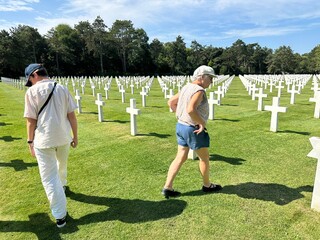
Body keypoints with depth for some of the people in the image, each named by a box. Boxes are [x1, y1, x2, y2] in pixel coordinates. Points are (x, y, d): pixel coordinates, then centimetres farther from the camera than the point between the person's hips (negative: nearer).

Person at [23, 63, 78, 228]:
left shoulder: (32, 91, -7)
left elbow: (31, 120, -8)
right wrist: (75, 136, 10)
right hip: (63, 137, 4)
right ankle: (62, 187, 53)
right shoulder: (62, 89, 4)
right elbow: (72, 115, 2)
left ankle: (60, 216, 6)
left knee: (49, 176, 3)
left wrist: (30, 141, 2)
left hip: (43, 139, -4)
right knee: (61, 165, 28)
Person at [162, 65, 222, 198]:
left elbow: (171, 102, 17)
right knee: (204, 158, 12)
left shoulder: (186, 88, 9)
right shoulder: (199, 91, -20)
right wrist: (202, 123, -21)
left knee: (180, 158, 13)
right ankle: (207, 185, 33)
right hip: (193, 130, -9)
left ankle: (167, 187, 13)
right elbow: (191, 110, -35)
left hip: (181, 126, 9)